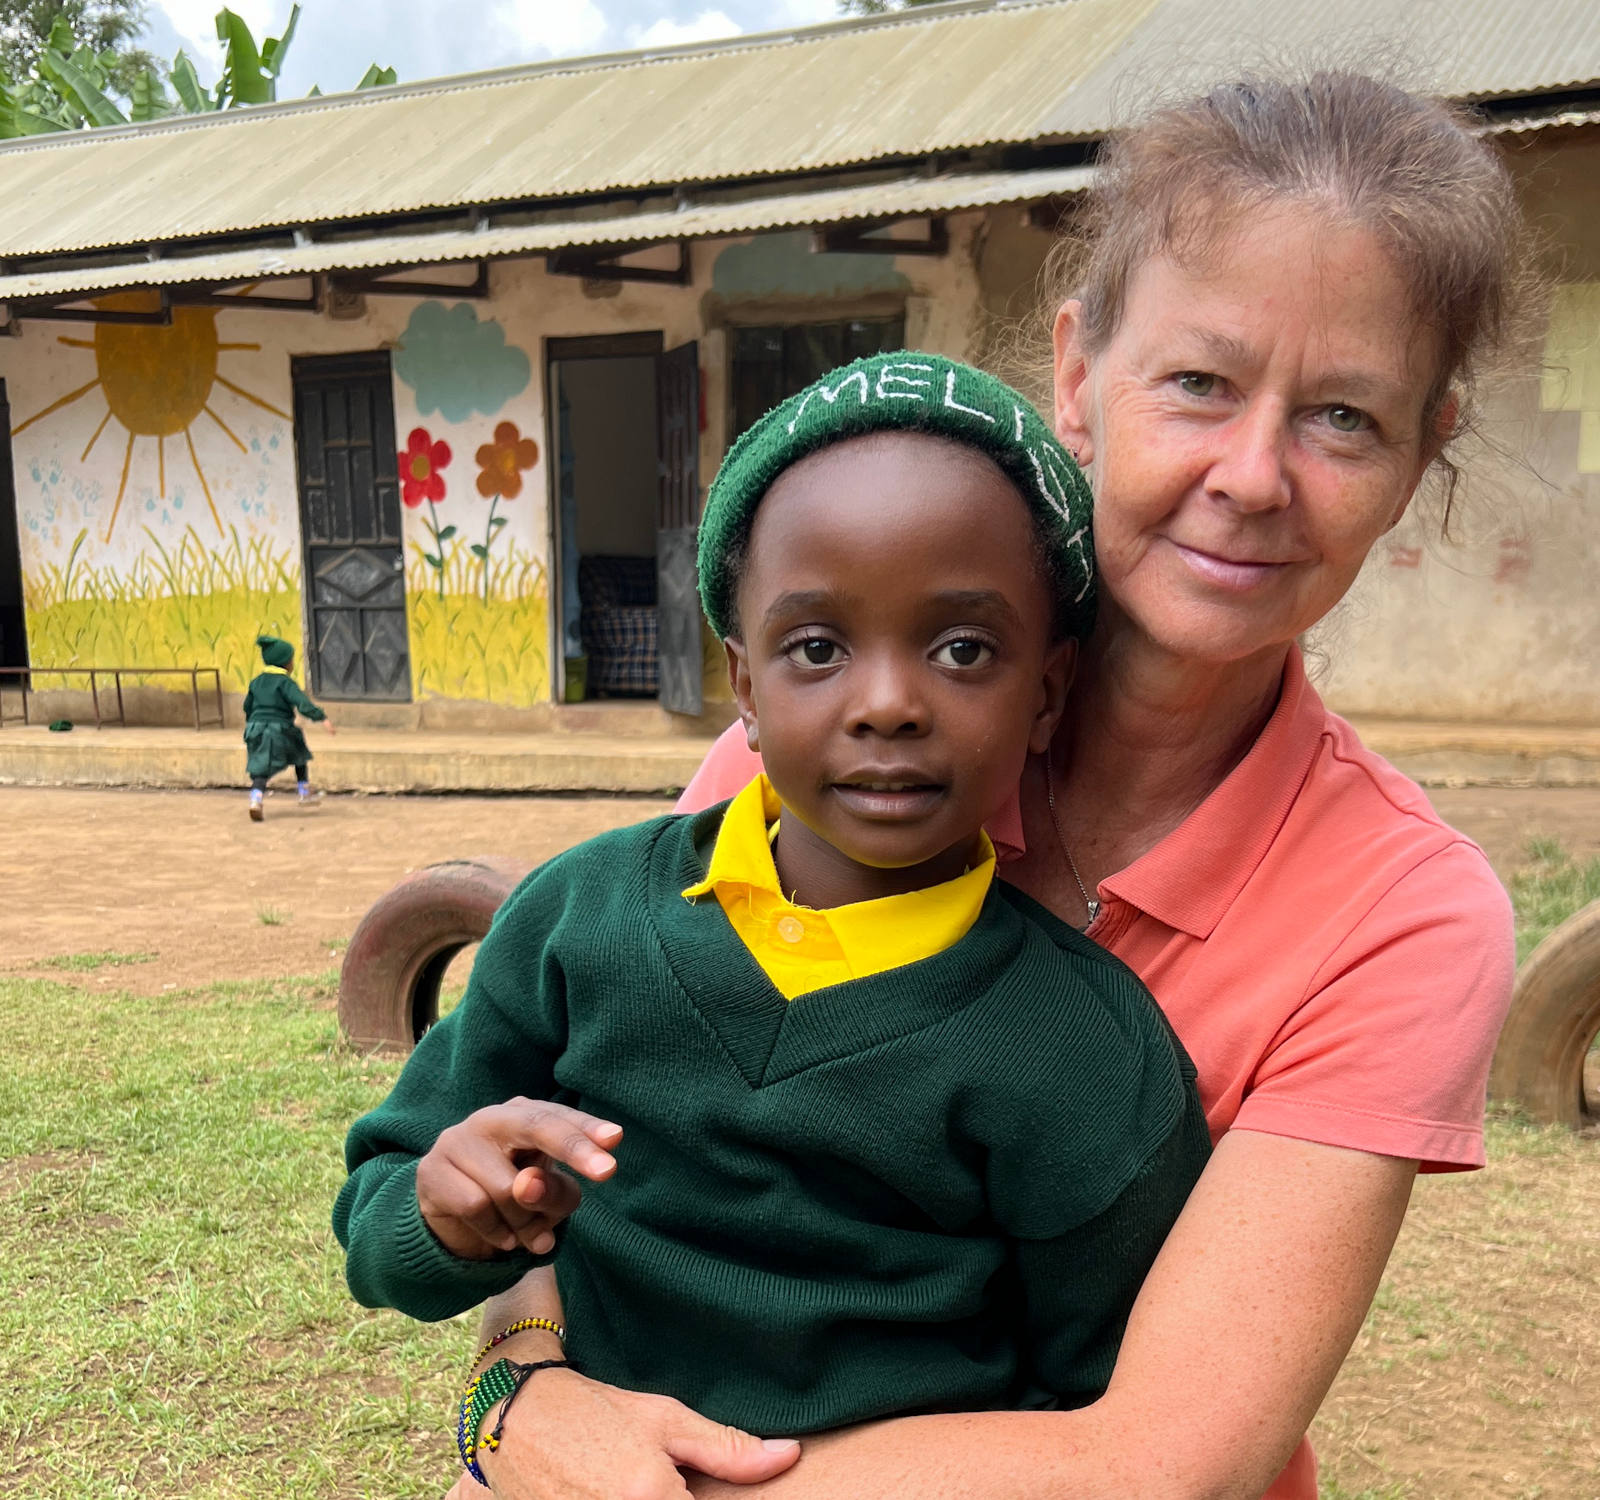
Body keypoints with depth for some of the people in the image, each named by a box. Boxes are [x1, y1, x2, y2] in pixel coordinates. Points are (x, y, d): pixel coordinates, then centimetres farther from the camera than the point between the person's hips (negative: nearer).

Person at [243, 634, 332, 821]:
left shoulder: (256, 681, 11)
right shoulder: (285, 682, -10)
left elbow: (248, 706, 20)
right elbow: (302, 703, -23)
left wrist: (251, 724, 36)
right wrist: (322, 718, -27)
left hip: (256, 729, 5)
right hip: (279, 731, -5)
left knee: (260, 769, 0)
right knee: (301, 757, 21)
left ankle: (256, 799, -24)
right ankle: (305, 794, 28)